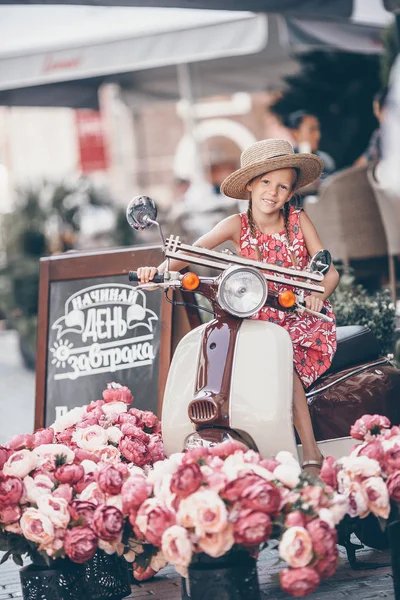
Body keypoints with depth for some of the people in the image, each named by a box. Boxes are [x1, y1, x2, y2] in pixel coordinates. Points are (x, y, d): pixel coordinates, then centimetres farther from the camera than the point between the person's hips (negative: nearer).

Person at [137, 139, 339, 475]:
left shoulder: (298, 220, -3)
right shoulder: (238, 225, -2)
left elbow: (330, 271, -9)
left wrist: (318, 293, -33)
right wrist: (160, 270, -34)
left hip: (302, 317, -2)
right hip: (258, 321, 2)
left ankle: (311, 454, -26)